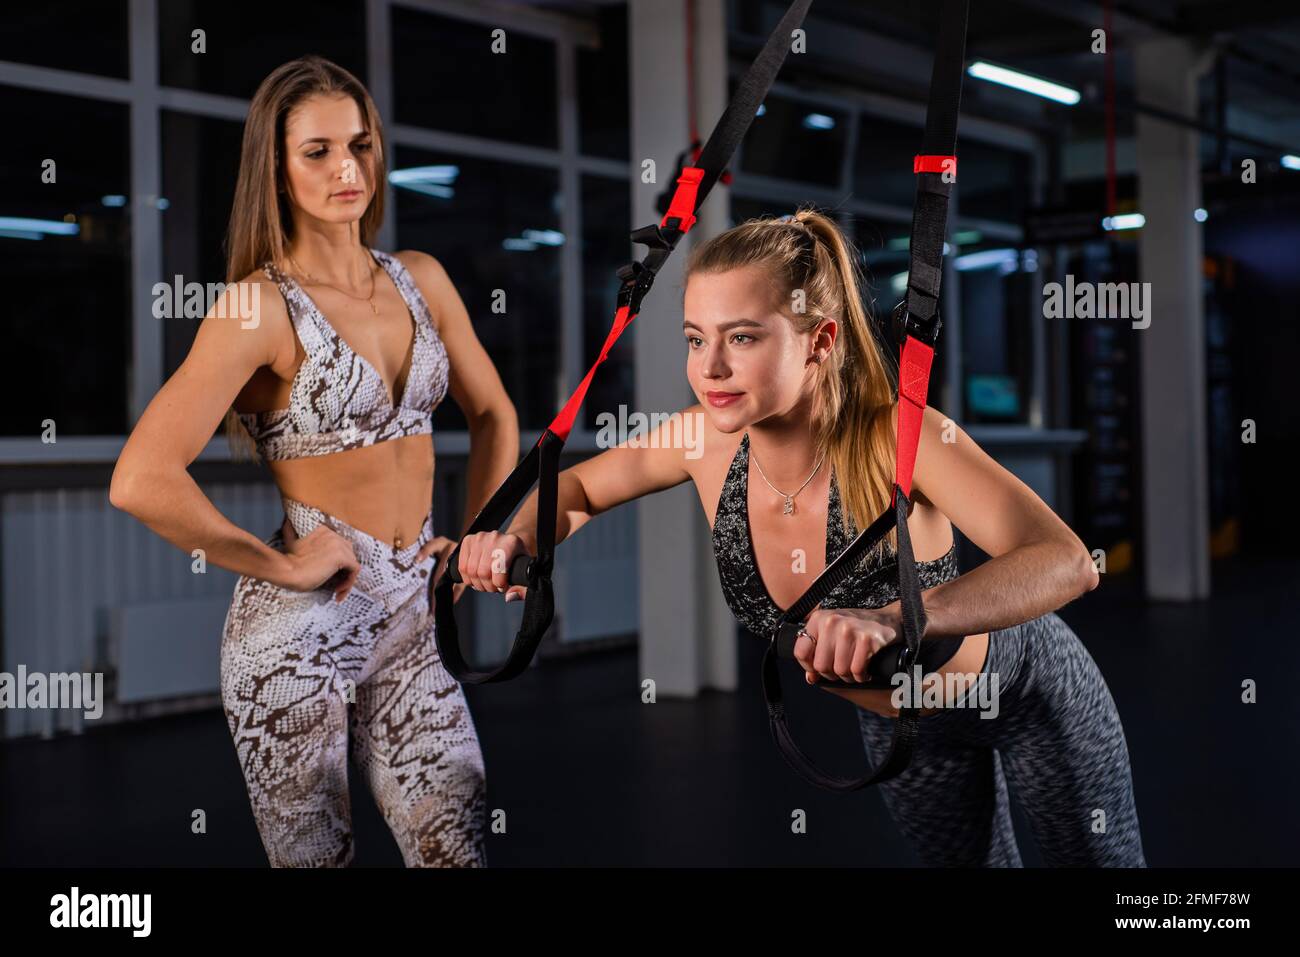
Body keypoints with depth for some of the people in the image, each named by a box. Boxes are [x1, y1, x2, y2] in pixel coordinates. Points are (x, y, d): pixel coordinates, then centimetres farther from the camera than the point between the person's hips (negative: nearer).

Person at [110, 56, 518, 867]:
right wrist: (283, 566, -13)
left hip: (411, 618, 5)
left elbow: (494, 415, 20)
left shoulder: (419, 279, 6)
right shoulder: (259, 306, -12)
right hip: (301, 627, -5)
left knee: (459, 851, 2)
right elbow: (141, 482, -22)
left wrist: (476, 538, 8)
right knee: (317, 858, 8)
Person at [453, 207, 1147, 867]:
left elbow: (1067, 563, -49)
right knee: (961, 857, 24)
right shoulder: (707, 439, -23)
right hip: (895, 722, 4)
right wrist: (521, 538, -25)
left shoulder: (899, 437, -37)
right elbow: (578, 487, -3)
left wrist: (891, 621, -64)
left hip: (1024, 688, -4)